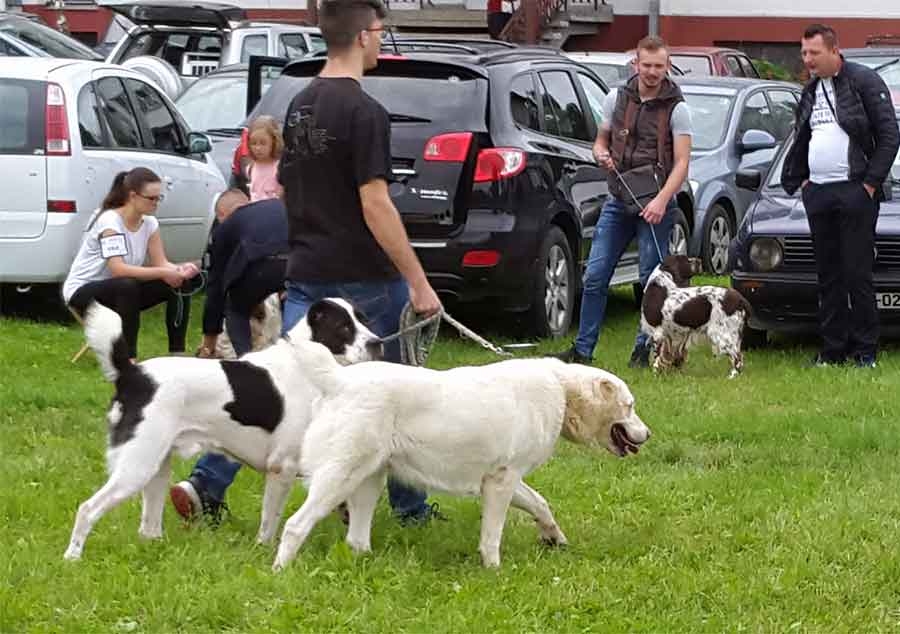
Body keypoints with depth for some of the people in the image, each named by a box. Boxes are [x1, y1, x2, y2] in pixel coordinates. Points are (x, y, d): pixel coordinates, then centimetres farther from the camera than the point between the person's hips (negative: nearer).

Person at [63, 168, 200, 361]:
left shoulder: (149, 222, -1)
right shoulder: (109, 221, -24)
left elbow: (161, 263, -4)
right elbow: (118, 269, -34)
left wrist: (180, 269, -27)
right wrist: (163, 273, -38)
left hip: (121, 293, 7)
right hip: (81, 292, -7)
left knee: (179, 286, -10)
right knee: (127, 286, -39)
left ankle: (177, 354, -9)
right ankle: (128, 358, -33)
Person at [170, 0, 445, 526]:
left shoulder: (300, 106, 9)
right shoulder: (365, 112, -15)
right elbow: (375, 206, -20)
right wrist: (419, 283, -17)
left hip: (305, 272, 6)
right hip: (363, 277, -6)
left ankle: (207, 486, -6)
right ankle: (410, 506, 17)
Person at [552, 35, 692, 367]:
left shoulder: (676, 109, -4)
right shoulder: (617, 98, 8)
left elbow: (681, 162, -10)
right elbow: (600, 141, 20)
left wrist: (661, 200, -24)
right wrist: (602, 155, -6)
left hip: (655, 205, -4)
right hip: (617, 200, 4)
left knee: (651, 279, -1)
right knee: (595, 276, 1)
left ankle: (645, 349, 10)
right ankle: (583, 349, 6)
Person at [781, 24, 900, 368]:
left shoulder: (865, 82, -5)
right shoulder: (810, 91, 17)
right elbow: (801, 142, 26)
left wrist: (871, 182, -13)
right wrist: (797, 180, 13)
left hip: (854, 192, -7)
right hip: (818, 194, 7)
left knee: (857, 273, -6)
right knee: (828, 275, 8)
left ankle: (865, 351, -1)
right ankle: (833, 349, 11)